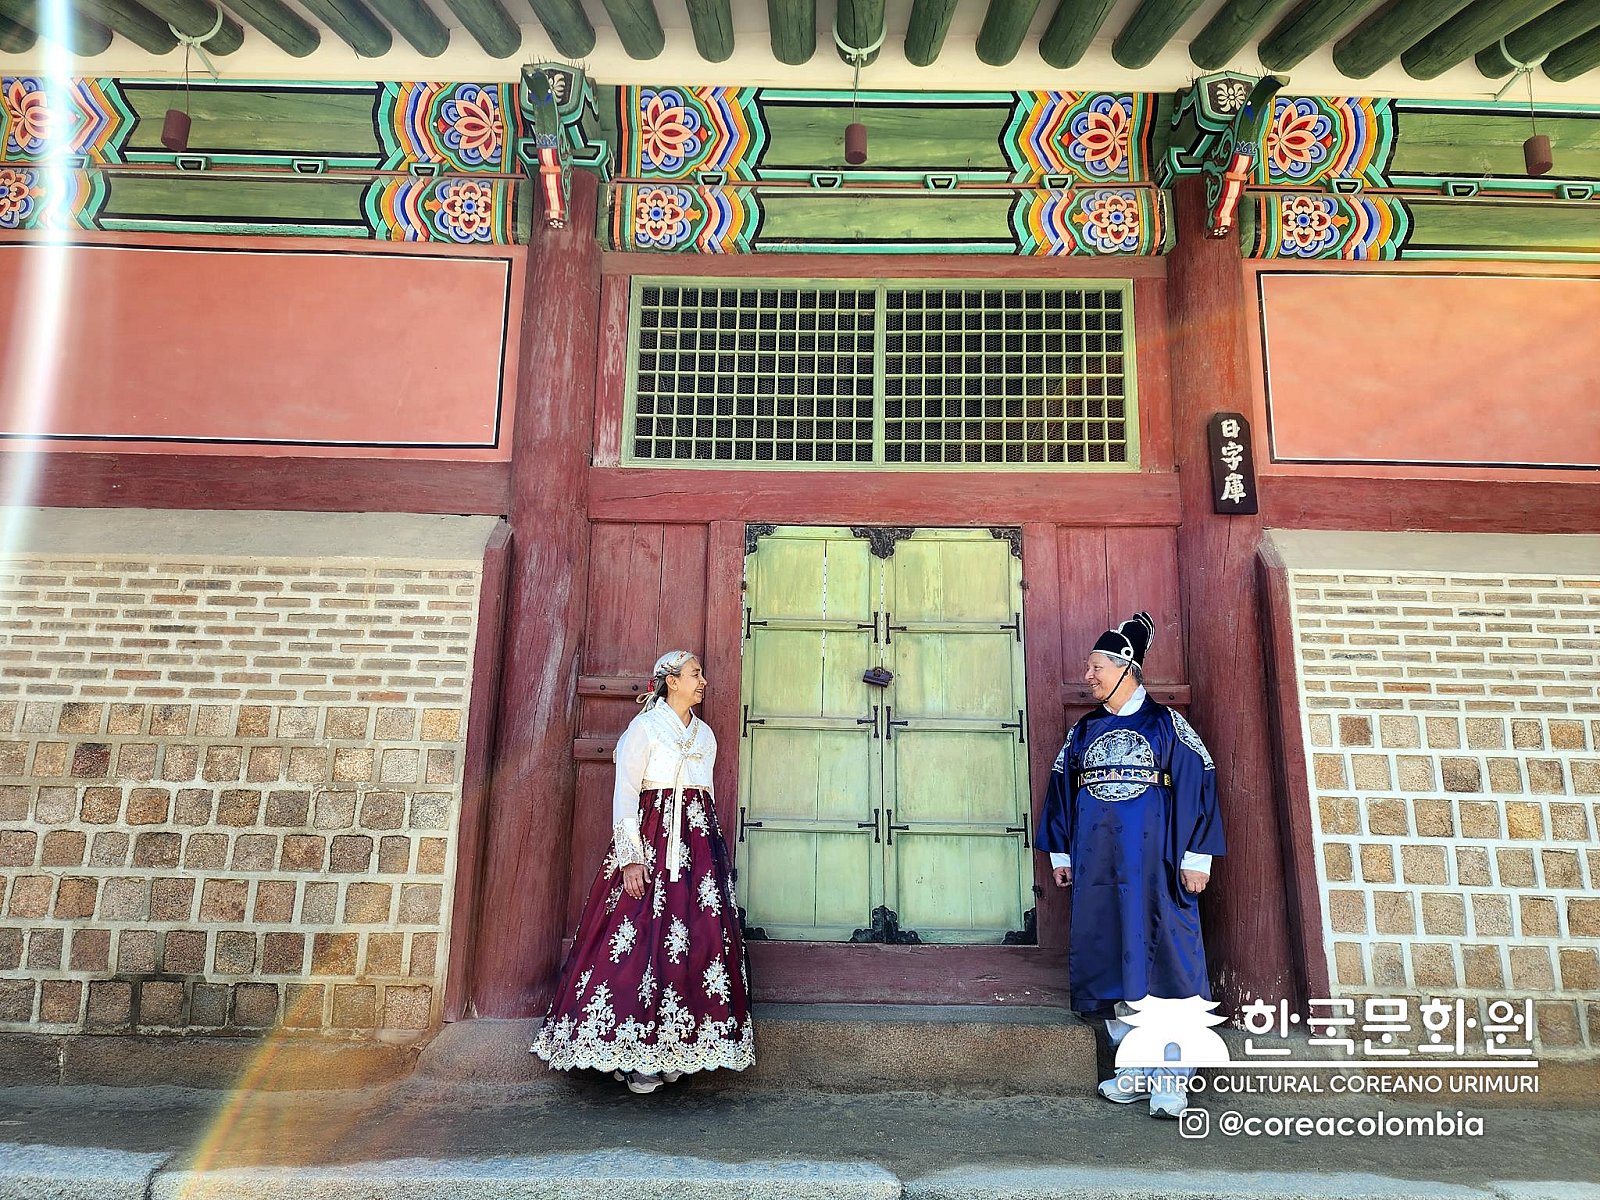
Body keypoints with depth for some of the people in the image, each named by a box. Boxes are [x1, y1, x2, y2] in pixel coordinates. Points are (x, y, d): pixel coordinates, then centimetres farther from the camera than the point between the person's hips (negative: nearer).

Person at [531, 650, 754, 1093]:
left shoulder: (705, 734, 16)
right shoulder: (645, 726, -3)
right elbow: (625, 794, -9)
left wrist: (713, 852, 15)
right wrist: (630, 857, -16)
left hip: (699, 845, 6)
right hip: (650, 842, -6)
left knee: (698, 936, 1)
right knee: (641, 935, -8)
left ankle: (667, 1048, 12)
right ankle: (634, 1055, 3)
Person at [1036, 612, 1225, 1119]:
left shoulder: (1166, 724, 1)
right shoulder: (1083, 732, 13)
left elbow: (1198, 784, -4)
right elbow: (1061, 789, 16)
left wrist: (1196, 857, -9)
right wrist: (1060, 854, 13)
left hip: (1154, 860, -4)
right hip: (1097, 864, 4)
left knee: (1162, 955, -4)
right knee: (1111, 955, 5)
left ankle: (1170, 1078, 4)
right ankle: (1135, 1070, 16)